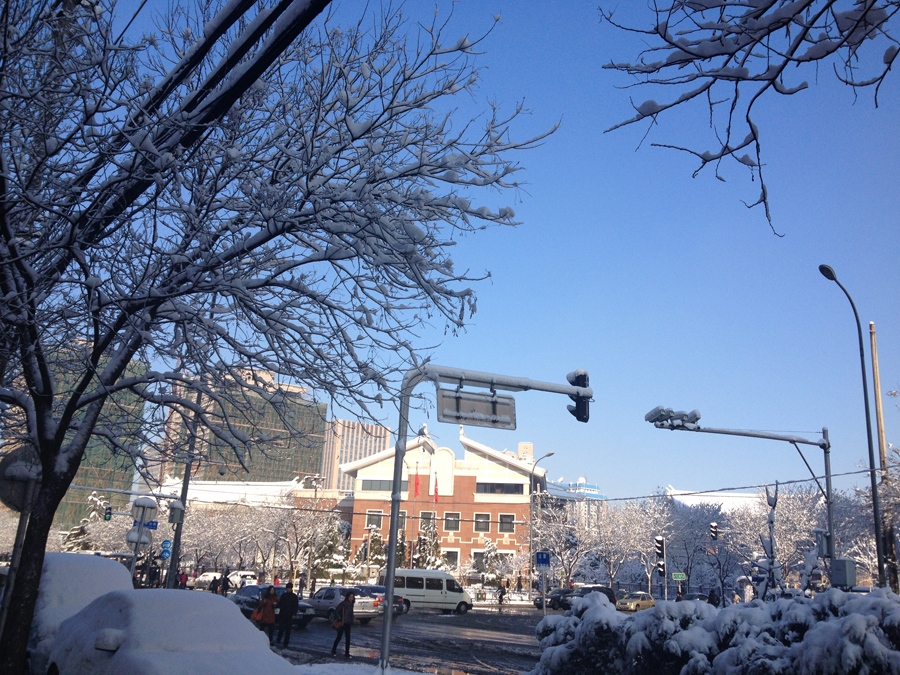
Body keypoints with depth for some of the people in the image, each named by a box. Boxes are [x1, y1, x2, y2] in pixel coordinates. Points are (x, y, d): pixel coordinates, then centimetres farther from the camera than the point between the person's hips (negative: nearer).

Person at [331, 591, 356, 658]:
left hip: (348, 623, 5)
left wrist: (351, 621, 11)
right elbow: (336, 610, -16)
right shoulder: (343, 603, -16)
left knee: (348, 638, 0)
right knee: (339, 637, 7)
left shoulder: (351, 604, 4)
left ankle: (347, 653, 6)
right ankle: (333, 650, 28)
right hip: (342, 623, -5)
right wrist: (339, 618, -17)